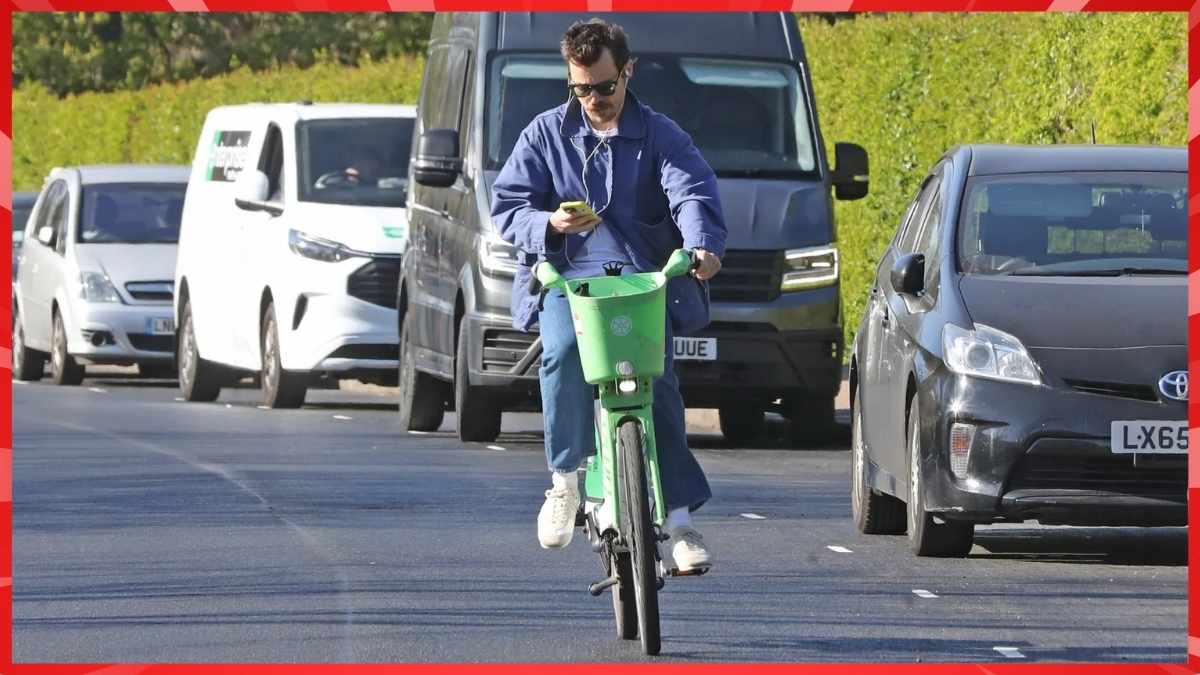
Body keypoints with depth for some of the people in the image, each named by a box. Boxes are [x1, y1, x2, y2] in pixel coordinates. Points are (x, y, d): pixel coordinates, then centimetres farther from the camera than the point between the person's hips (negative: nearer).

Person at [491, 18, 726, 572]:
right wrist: (548, 225, -14)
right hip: (568, 277, 0)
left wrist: (702, 245, -30)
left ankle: (679, 517, -12)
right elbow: (506, 205, 9)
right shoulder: (546, 134, 13)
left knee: (655, 377, -19)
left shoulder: (659, 136, 9)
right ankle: (565, 479, -15)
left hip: (644, 278, 0)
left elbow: (692, 193, -7)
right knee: (563, 351, -31)